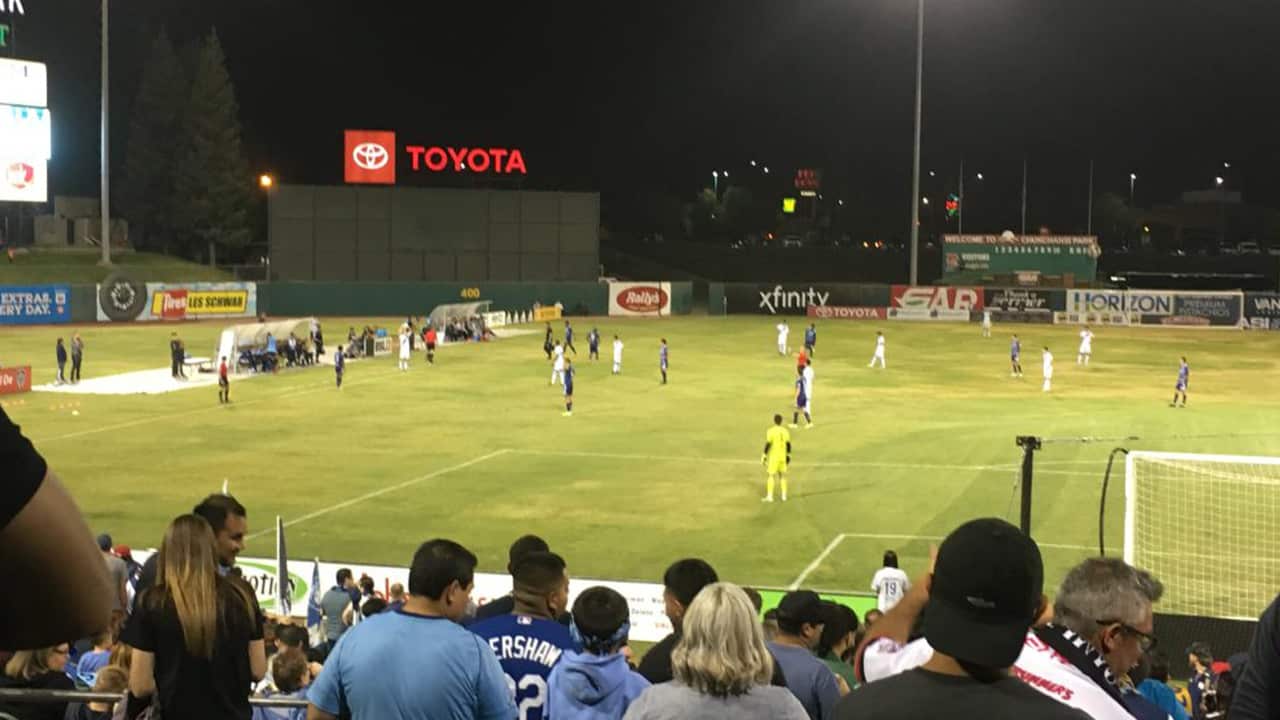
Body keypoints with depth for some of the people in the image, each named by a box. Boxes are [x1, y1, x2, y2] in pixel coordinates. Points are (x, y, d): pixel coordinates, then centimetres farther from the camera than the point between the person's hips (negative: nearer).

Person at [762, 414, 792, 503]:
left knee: (770, 476, 1)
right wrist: (788, 456, 14)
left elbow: (768, 444, -16)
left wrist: (764, 456, -9)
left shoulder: (771, 431, -13)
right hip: (783, 456, 5)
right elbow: (788, 444, 4)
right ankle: (784, 496, 14)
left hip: (773, 456, -5)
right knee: (782, 475, 15)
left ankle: (769, 497, -3)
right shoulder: (785, 431, 2)